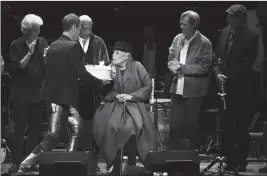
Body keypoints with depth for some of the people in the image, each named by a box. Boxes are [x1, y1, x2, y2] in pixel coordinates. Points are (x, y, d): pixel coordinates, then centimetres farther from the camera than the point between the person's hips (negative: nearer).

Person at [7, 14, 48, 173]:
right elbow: (16, 68, -12)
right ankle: (16, 162, 1)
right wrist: (29, 54, -21)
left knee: (35, 128, 5)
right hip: (21, 93, -3)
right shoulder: (16, 45, -5)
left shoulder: (42, 42, 2)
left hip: (38, 92, 3)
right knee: (20, 127, -3)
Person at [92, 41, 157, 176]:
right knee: (111, 126, -26)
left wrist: (131, 96, -10)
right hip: (115, 105, 2)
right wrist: (115, 95, -14)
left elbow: (148, 86, -2)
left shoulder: (136, 66, 2)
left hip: (134, 105, -2)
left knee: (130, 127, -30)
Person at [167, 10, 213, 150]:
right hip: (177, 89, 5)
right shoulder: (178, 39, 7)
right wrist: (173, 66, -8)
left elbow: (204, 67, -13)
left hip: (194, 91, -5)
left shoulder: (205, 43, -9)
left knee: (191, 127, 3)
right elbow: (171, 58, 16)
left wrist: (182, 67, -17)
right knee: (174, 125, 6)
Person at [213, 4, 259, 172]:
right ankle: (228, 158, 13)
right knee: (226, 125, 5)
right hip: (224, 85, 5)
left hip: (240, 87, -5)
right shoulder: (225, 32, 9)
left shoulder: (251, 37, -9)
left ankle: (241, 161, 8)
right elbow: (217, 55, 12)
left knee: (241, 125, 1)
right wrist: (218, 72, -4)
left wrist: (229, 77, -13)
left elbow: (247, 63, -12)